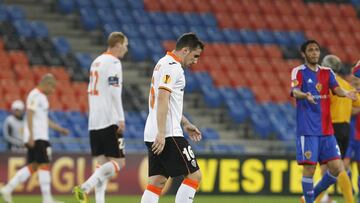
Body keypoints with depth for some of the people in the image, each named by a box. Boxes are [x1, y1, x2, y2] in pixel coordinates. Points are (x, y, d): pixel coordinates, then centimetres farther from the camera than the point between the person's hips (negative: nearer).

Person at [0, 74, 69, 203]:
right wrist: (31, 136, -24)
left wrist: (59, 129, 27)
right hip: (37, 137, -10)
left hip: (40, 136, 10)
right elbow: (29, 115, -18)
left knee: (33, 166, 8)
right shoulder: (35, 95, -10)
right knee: (44, 165, -9)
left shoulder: (41, 96, 21)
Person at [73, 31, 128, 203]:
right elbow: (114, 92, -16)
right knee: (119, 162, -6)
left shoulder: (97, 62, 18)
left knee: (102, 163, 8)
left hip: (94, 122, 9)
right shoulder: (113, 62, -8)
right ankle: (85, 188, -20)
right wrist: (121, 119, -17)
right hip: (110, 121, -9)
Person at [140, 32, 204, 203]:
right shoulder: (173, 67, -12)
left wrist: (185, 124, 31)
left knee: (157, 181, 7)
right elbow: (163, 99, -22)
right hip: (167, 135, -10)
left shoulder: (163, 64, 20)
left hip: (153, 136, 10)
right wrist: (161, 134, -26)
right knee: (194, 175, -5)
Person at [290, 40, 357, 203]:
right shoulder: (299, 72, -1)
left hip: (326, 129, 5)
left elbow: (336, 89, -3)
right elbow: (295, 91, -18)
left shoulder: (327, 72, 13)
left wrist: (345, 93, -27)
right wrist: (305, 95, -42)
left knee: (336, 167, 0)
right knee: (309, 168, -9)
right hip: (307, 129, -5)